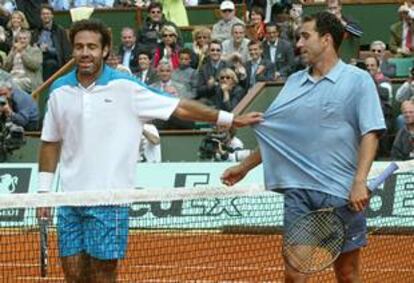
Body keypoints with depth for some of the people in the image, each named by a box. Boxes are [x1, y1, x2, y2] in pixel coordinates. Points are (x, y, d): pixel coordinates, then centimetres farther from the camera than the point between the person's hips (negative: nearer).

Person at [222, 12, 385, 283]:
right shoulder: (294, 82, 14)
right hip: (298, 189, 4)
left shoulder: (358, 80, -2)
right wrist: (244, 167, 21)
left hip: (341, 193, -4)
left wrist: (360, 182, -19)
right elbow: (274, 134, 23)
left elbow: (370, 134, -8)